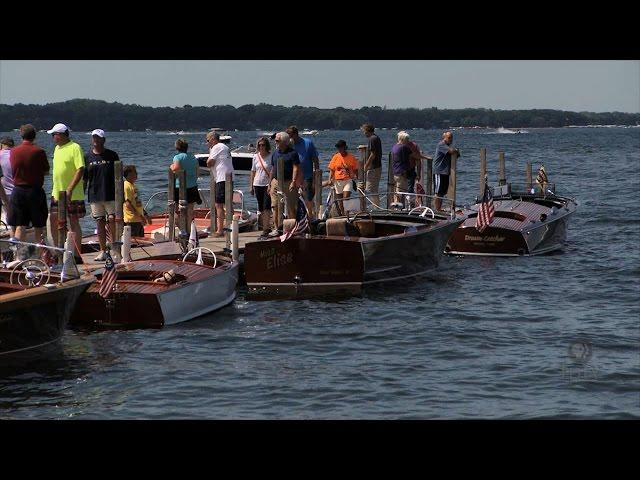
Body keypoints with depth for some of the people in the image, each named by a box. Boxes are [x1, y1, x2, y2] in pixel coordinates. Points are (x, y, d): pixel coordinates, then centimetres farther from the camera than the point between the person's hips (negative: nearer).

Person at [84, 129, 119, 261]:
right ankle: (103, 251, 10)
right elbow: (84, 178, 10)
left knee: (112, 220, -10)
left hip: (111, 195, -2)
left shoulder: (112, 155, 3)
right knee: (100, 223, 5)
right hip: (94, 196, 2)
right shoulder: (87, 157, 7)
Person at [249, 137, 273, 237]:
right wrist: (251, 186, 13)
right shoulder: (256, 157, 9)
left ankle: (266, 228, -15)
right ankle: (266, 227, 20)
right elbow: (253, 171, 15)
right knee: (261, 209, 10)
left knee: (266, 208, -13)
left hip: (268, 184, -5)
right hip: (258, 184, 5)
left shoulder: (271, 157, -5)